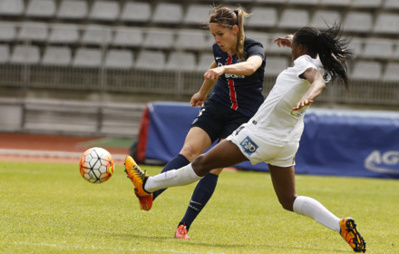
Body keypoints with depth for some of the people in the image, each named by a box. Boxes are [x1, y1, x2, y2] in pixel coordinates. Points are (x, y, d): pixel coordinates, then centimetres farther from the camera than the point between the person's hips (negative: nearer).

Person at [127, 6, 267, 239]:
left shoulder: (254, 49, -17)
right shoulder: (219, 49, 3)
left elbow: (251, 66, -42)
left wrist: (223, 69, -60)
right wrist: (203, 92, 40)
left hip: (244, 115, -5)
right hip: (216, 108, 5)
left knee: (214, 166, -15)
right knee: (189, 150, -18)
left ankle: (184, 226, -14)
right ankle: (150, 193, -38)